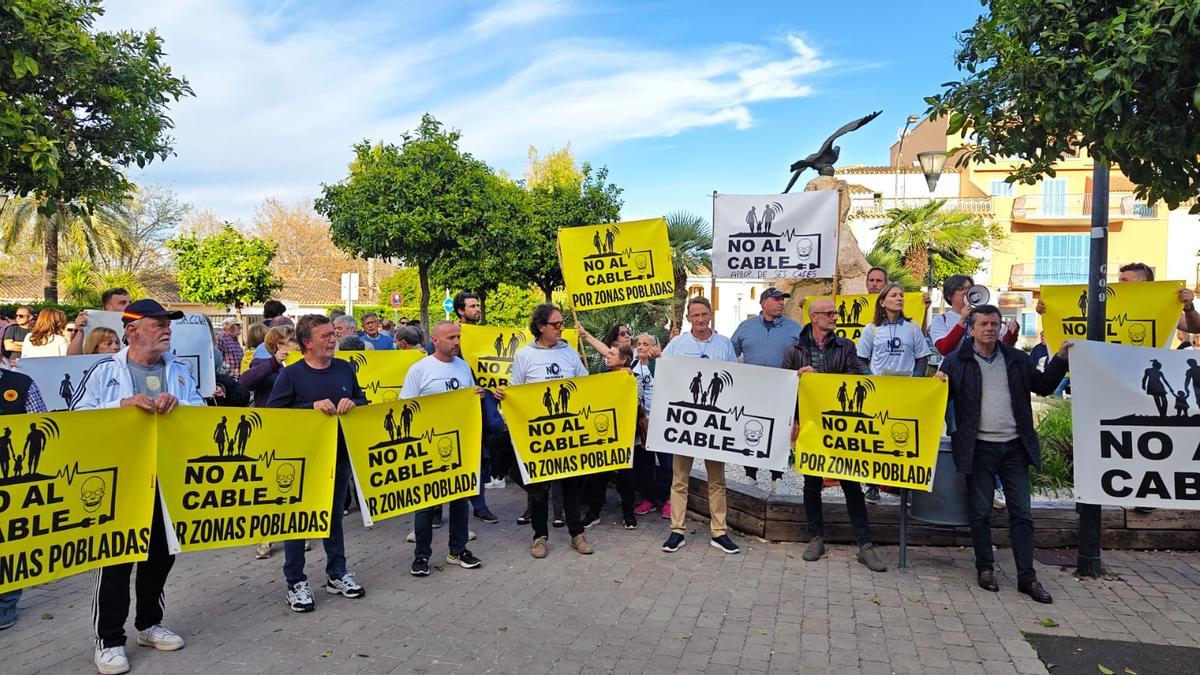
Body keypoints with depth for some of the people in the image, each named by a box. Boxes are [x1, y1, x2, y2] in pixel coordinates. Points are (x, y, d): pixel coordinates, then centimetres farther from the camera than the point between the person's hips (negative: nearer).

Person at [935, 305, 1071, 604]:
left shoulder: (1016, 359, 10)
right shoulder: (957, 361, 0)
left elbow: (1043, 385, 17)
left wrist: (1061, 358, 8)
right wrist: (938, 385, -21)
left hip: (1014, 446, 3)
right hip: (979, 448, -3)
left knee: (1021, 513, 5)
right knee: (981, 512, 6)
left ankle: (1027, 577, 12)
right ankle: (985, 569, 20)